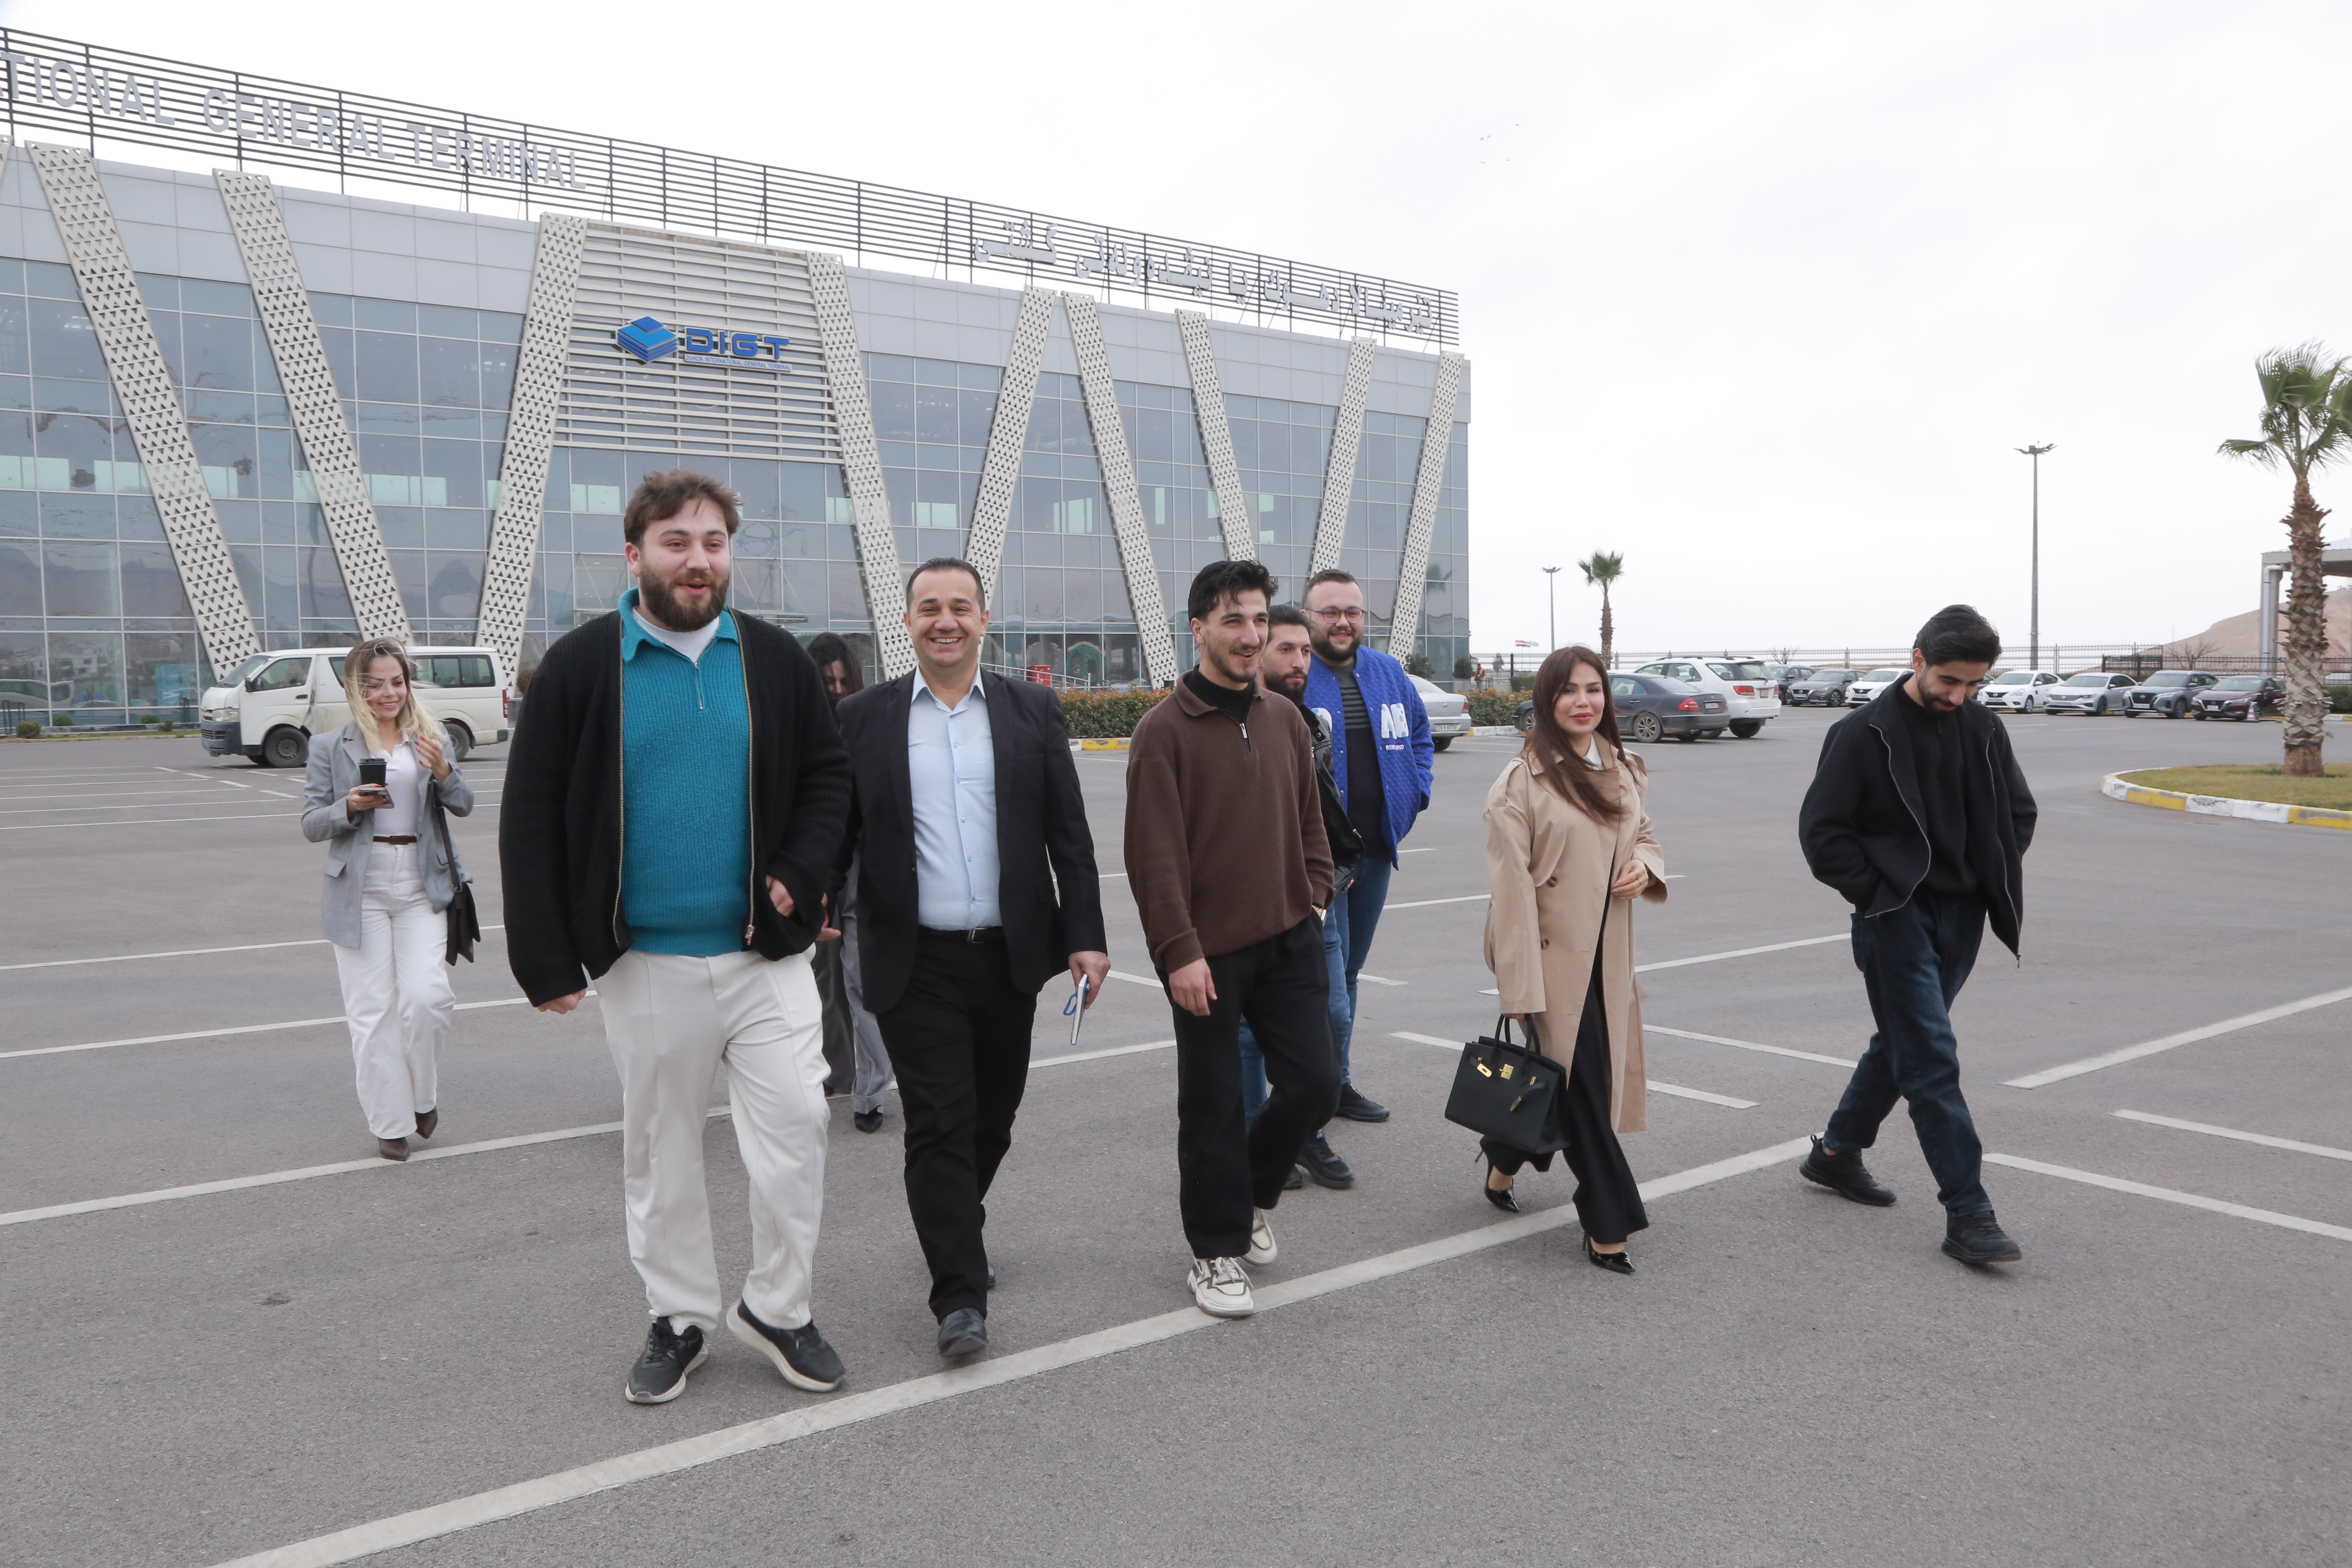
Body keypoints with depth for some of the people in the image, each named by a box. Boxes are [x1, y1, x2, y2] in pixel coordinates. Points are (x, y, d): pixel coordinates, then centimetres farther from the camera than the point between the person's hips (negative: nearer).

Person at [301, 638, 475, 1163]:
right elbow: (312, 824, 3)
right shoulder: (331, 747, 4)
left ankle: (423, 1096, 16)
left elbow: (464, 806, 5)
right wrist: (349, 807, -16)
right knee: (372, 1009, 1)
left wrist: (444, 773, -15)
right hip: (361, 890, -1)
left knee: (425, 995, -10)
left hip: (422, 887, 1)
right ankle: (390, 1124, 12)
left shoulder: (431, 739, 10)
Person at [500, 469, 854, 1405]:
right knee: (660, 1149, 11)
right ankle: (680, 1318, 29)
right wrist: (547, 961, -6)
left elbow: (828, 777, 11)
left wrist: (798, 877, -6)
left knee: (795, 1126, -2)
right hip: (643, 961, -1)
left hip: (766, 952, 1)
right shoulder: (581, 667, -2)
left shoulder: (775, 661, 4)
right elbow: (531, 822, -1)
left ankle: (776, 1308, 18)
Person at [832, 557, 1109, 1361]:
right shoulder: (863, 718, 2)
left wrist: (1085, 937, -3)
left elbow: (1069, 835, 3)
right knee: (938, 1125, -3)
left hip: (1010, 957, 2)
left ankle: (959, 1231, 40)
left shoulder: (1033, 711, 4)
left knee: (992, 1119, 14)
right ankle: (960, 1295, 4)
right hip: (916, 963, -2)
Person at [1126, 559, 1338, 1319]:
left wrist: (1314, 894, 9)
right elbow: (1154, 853, -13)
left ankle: (1252, 1190, 33)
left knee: (1314, 1083, 6)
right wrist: (1179, 951, -17)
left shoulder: (1284, 719, 9)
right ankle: (1218, 1251, 21)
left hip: (1290, 941, 5)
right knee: (1214, 1105, 4)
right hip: (1208, 951, -5)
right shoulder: (1164, 729, -9)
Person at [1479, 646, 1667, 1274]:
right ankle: (1608, 1226, 5)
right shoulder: (1522, 780, -11)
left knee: (1559, 1076, 14)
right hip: (1549, 950, -6)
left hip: (1606, 953, 7)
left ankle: (1503, 1164, 39)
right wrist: (1519, 982, -16)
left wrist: (1645, 866, -3)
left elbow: (1645, 837, 24)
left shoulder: (1626, 772, 10)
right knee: (1582, 1081, -5)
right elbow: (1512, 887, -13)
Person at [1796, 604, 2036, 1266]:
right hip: (1896, 917, -6)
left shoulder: (1982, 728, 5)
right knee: (1932, 1056, -10)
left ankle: (1837, 1151, 35)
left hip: (1960, 916, 6)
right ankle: (1967, 1213, -8)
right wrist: (1879, 894, -11)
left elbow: (2018, 812, 17)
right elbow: (1821, 831, -9)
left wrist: (1996, 886, 6)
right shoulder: (1863, 733, -11)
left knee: (1904, 1042, 16)